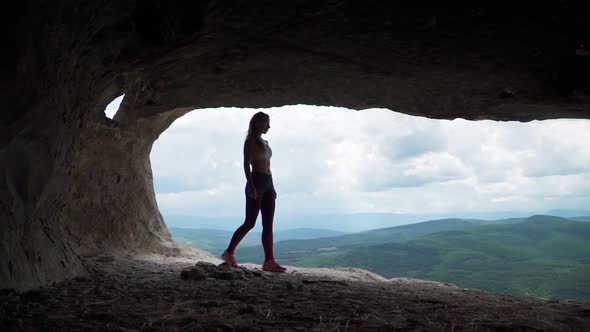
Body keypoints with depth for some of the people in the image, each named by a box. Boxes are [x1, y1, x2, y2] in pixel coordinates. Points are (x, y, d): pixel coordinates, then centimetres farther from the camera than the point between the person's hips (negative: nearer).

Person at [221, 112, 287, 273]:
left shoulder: (265, 143, 20)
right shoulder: (250, 141, -3)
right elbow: (246, 164, -11)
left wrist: (272, 187, 17)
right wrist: (251, 186, -21)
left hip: (268, 183, 8)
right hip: (256, 182, -8)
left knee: (268, 225, 1)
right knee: (250, 222, -7)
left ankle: (269, 261, 0)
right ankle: (229, 253, 7)